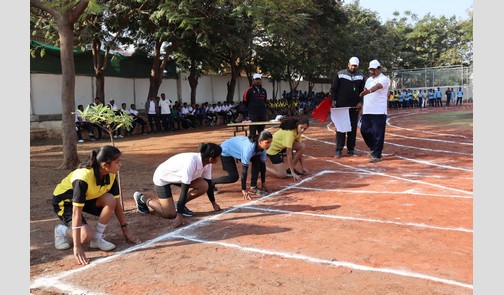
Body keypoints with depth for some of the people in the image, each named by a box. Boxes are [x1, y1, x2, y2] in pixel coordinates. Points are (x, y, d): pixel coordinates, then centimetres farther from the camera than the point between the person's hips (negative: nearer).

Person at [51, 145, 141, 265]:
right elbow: (76, 212, -38)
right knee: (86, 236, -26)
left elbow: (116, 203, -8)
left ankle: (97, 239, -9)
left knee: (110, 200, -25)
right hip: (64, 201, -6)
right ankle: (62, 230, 6)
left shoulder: (111, 175, -18)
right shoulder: (83, 177, -37)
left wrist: (125, 230, -8)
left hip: (87, 198, 6)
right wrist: (77, 246, -40)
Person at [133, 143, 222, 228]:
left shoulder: (207, 162, -16)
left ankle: (180, 205, 7)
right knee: (170, 214, -10)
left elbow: (208, 183, -1)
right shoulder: (191, 163, -39)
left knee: (204, 186, -13)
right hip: (162, 177, -7)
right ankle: (142, 198, 11)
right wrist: (179, 216, -34)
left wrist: (214, 203, 7)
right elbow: (184, 190, -37)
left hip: (177, 176, 7)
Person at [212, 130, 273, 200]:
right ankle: (211, 182, 10)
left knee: (257, 160, -13)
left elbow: (262, 165, -8)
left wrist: (263, 183, -5)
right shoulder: (249, 148, -41)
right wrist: (244, 190, -34)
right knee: (234, 177, -12)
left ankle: (253, 187, -4)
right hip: (226, 150, -7)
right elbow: (244, 169, -37)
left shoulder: (262, 147, -20)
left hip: (237, 149, 7)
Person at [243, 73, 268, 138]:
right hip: (253, 114, -5)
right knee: (253, 132, -4)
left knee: (261, 131, 9)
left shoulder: (263, 91, 11)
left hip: (262, 113, 5)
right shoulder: (249, 90, -5)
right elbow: (245, 101, 2)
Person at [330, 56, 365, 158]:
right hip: (341, 105, -2)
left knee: (353, 128, 5)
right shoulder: (340, 74, 0)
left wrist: (360, 102, -3)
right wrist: (333, 101, -6)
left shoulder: (361, 76, 6)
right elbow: (334, 89, 2)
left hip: (354, 107, 2)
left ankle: (351, 149, 14)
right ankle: (339, 150, 1)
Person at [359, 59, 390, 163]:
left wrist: (368, 91, -48)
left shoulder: (384, 79, -7)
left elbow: (377, 86, -29)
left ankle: (377, 155, 4)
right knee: (364, 130, 7)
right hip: (367, 112, 7)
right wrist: (362, 107, 11)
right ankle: (374, 148, 29)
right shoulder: (368, 80, 18)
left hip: (379, 112, -7)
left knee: (378, 134, -5)